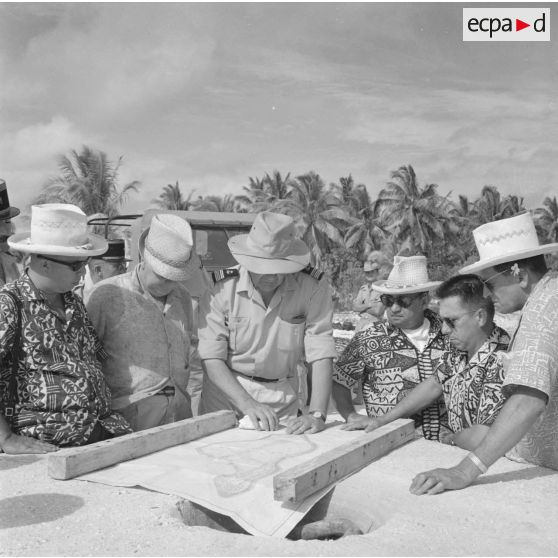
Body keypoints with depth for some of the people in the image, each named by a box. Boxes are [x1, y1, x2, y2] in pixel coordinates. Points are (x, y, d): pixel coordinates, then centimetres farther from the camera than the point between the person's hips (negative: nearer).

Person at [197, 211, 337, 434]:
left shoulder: (314, 287, -13)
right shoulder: (223, 287, -14)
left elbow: (320, 356, -15)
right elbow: (212, 359, -13)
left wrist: (317, 414, -26)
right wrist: (247, 404, -24)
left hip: (282, 397, 1)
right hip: (227, 392, 0)